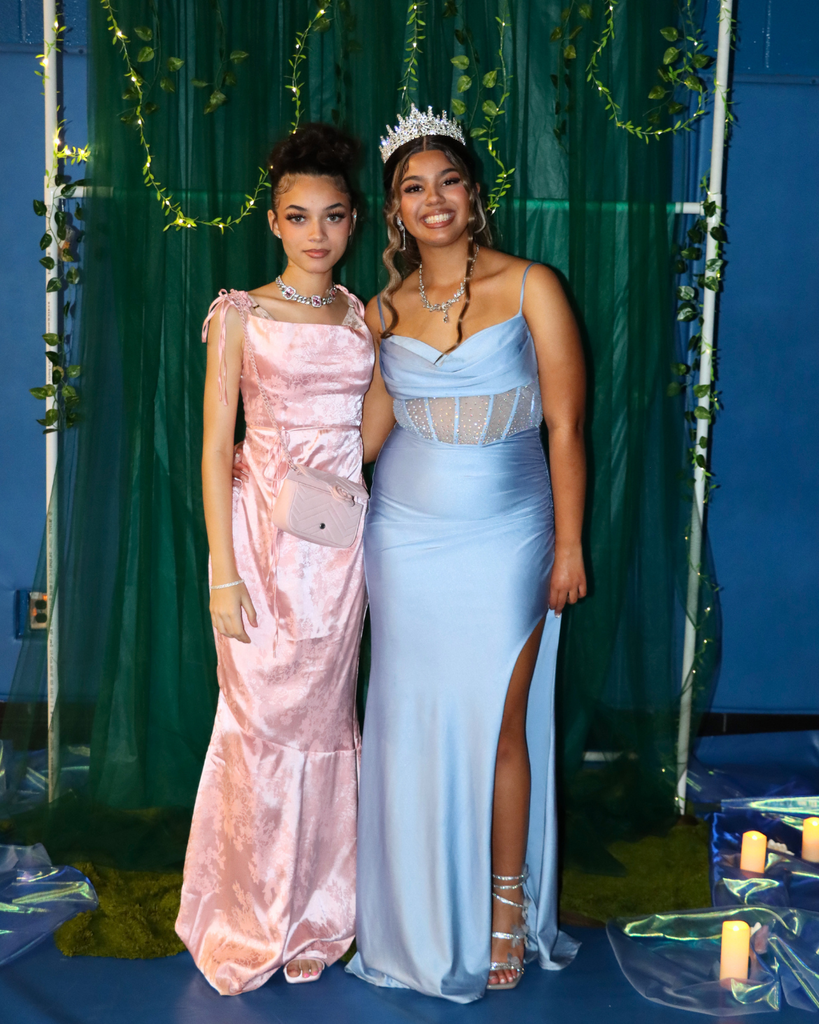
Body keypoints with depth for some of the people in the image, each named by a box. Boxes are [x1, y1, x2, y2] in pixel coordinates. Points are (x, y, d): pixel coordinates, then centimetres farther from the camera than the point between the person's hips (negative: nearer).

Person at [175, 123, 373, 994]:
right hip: (266, 535, -3)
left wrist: (378, 545, 6)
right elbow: (216, 447, -5)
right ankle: (245, 926, 19)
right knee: (261, 721, 1)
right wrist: (223, 572, -11)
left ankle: (316, 914, 26)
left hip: (343, 540, 4)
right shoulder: (240, 316, -2)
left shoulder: (364, 318, 9)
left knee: (326, 719, 10)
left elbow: (372, 432, 12)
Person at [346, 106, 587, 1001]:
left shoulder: (531, 289, -4)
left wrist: (569, 545, -6)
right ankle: (422, 916, 24)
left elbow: (565, 424, -4)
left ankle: (506, 907, 21)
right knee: (413, 725, 8)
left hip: (505, 543, -3)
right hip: (407, 541, 3)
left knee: (498, 725, 1)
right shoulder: (383, 312, 5)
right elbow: (364, 434, 2)